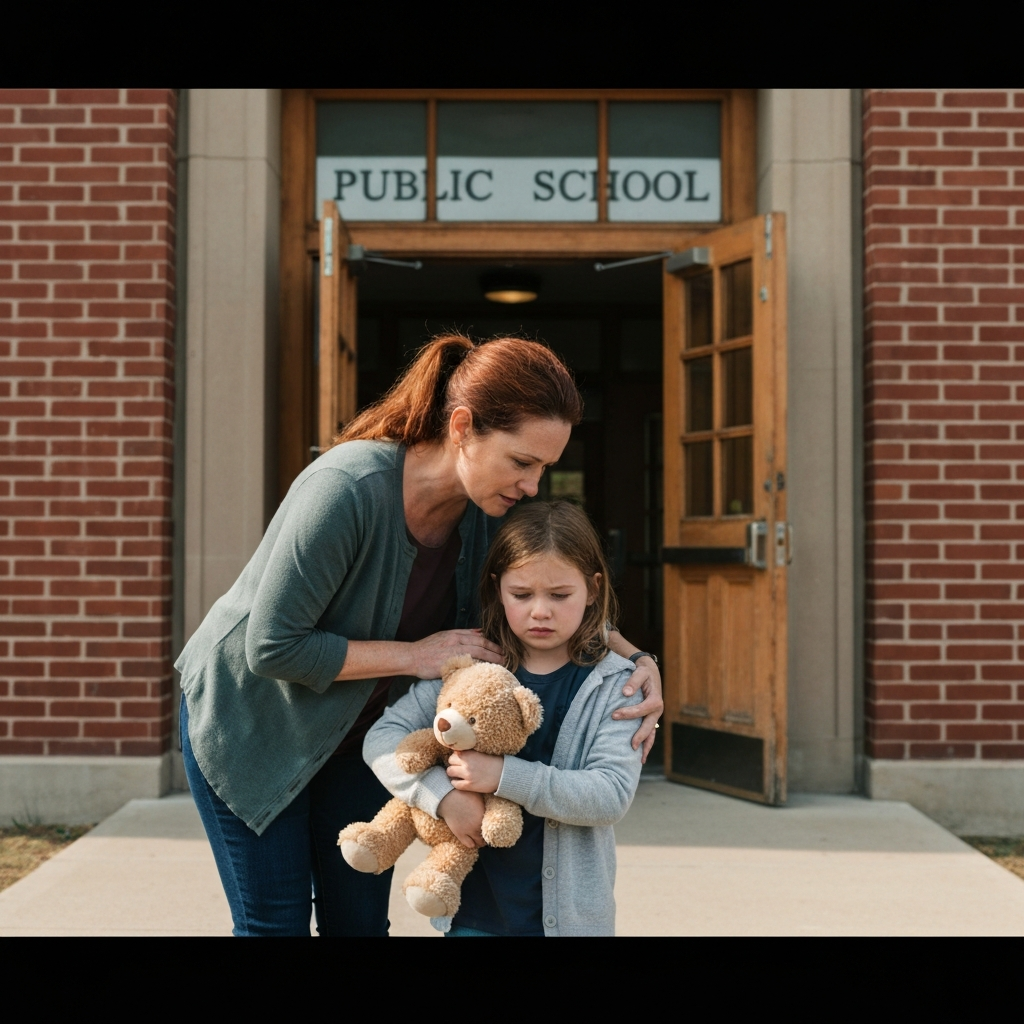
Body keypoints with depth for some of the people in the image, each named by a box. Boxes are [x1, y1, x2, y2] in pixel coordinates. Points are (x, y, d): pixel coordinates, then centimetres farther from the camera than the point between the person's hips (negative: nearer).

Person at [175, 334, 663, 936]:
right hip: (249, 722, -5)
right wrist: (415, 655, -27)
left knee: (361, 920, 7)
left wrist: (637, 660, -19)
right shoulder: (349, 487, -33)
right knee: (276, 923, 1)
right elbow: (272, 647, -30)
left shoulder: (492, 511, -14)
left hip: (357, 733, 6)